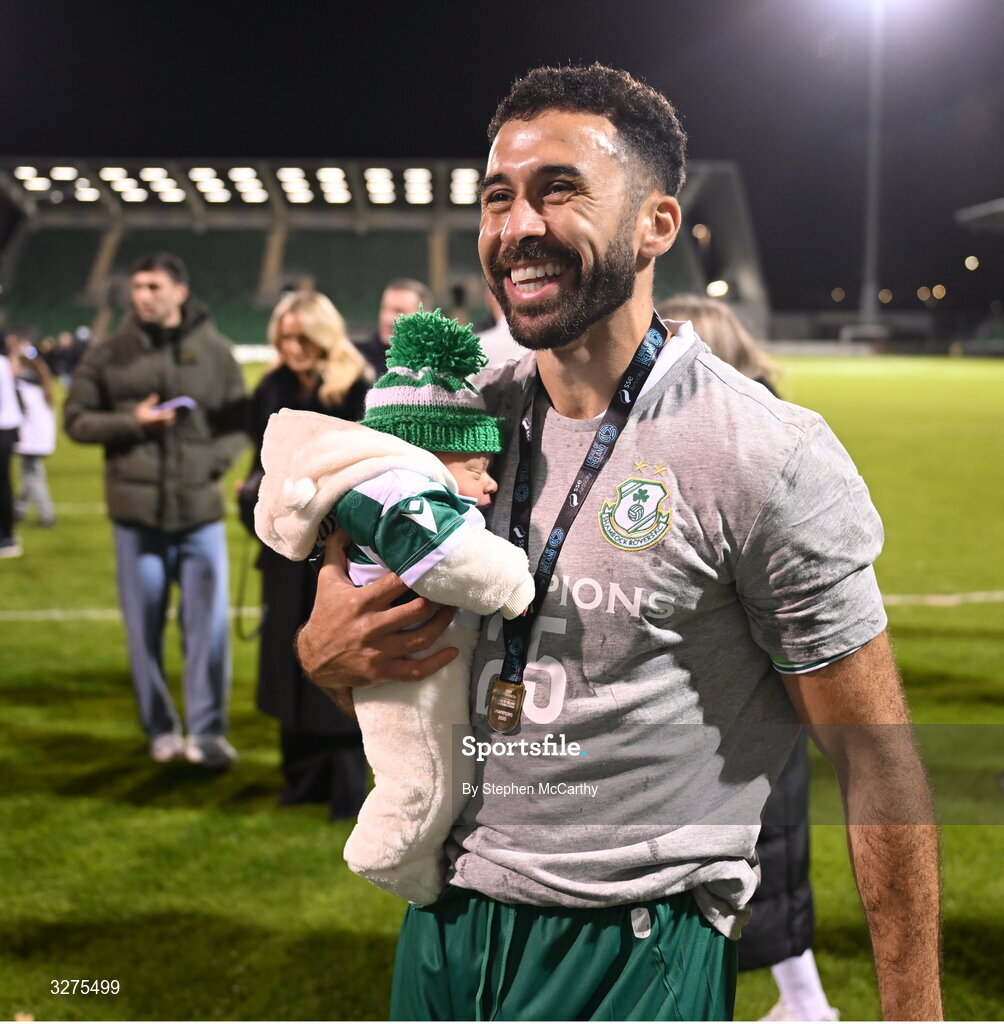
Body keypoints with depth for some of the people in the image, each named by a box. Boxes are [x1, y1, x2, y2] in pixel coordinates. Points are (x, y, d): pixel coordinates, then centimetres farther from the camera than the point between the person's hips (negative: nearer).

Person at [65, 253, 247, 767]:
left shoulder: (214, 350, 3)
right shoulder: (109, 355, 3)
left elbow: (239, 421, 6)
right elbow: (76, 419, 5)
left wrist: (215, 460, -11)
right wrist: (132, 421, -11)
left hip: (201, 509, 0)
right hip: (135, 510, 1)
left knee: (210, 622, -2)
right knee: (144, 626, 8)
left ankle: (207, 730, 8)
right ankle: (160, 729, 22)